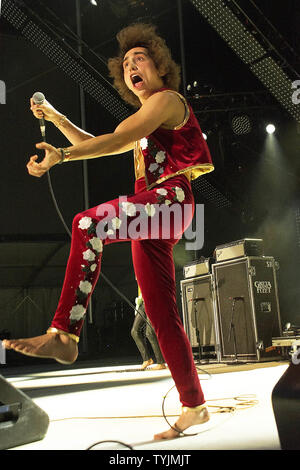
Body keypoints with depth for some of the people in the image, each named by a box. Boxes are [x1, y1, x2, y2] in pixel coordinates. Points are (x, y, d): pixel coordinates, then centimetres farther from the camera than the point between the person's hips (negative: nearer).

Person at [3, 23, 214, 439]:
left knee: (88, 224, -33)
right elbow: (96, 143, 33)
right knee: (162, 315, 3)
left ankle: (63, 335, -37)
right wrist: (55, 116, 25)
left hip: (170, 197, -9)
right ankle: (194, 407, 9)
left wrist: (62, 155, -20)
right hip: (150, 215, 9)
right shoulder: (142, 120, 32)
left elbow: (117, 140, -12)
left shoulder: (167, 99, 5)